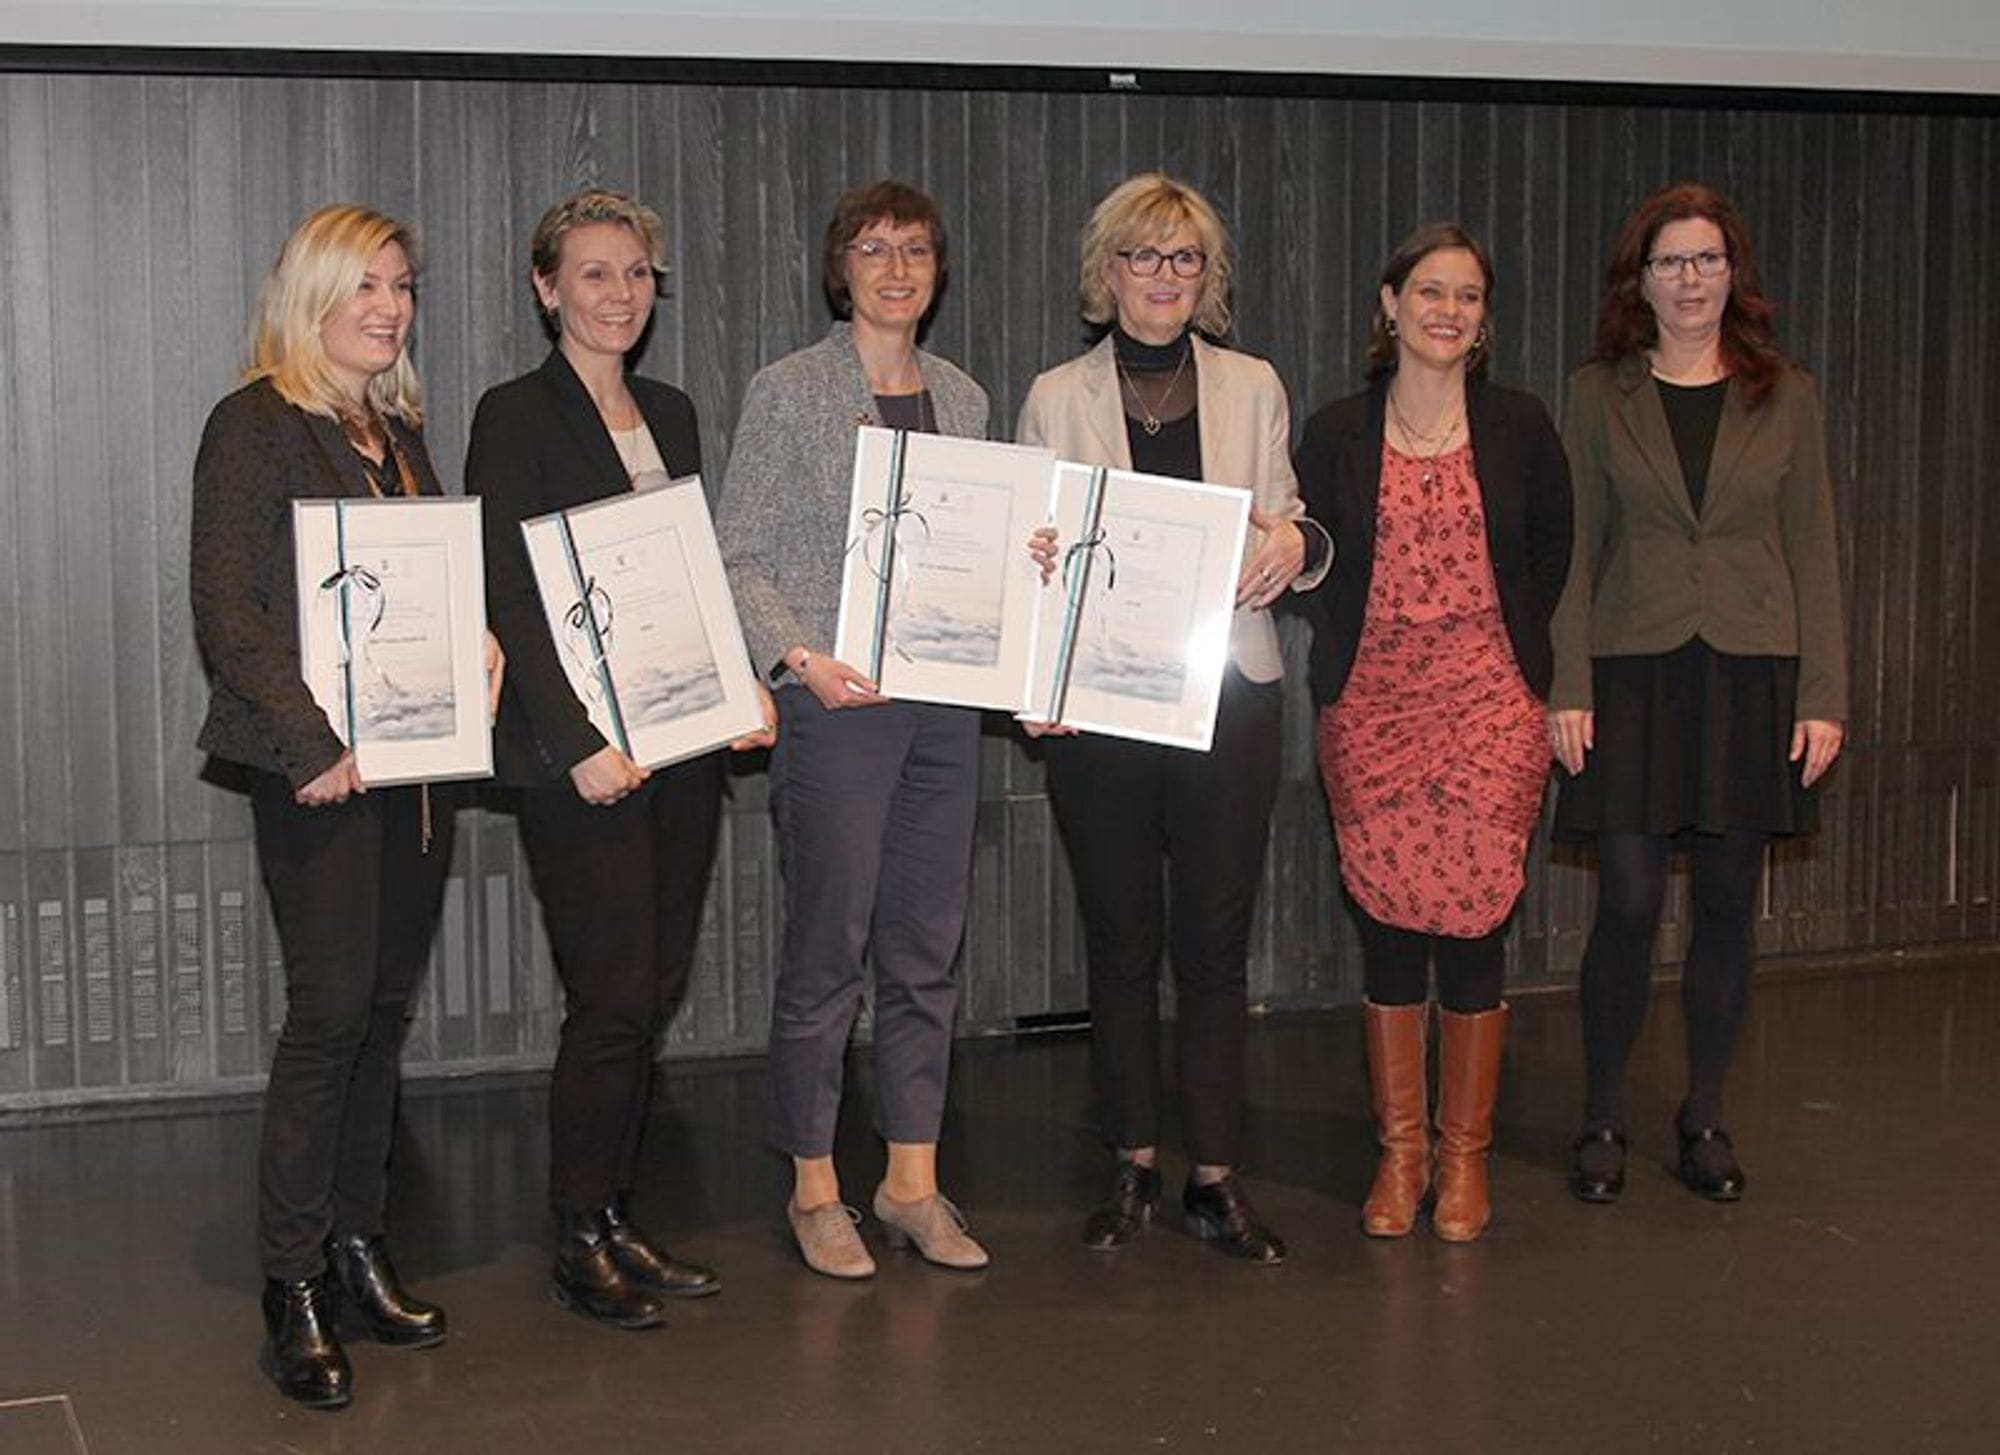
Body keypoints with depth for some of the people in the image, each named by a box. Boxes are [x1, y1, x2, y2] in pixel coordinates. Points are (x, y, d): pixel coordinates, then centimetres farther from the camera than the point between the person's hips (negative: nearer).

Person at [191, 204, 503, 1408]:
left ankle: (359, 1244, 20)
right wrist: (312, 740, -20)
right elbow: (226, 611, -13)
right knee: (331, 1009, -8)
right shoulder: (257, 425, -6)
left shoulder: (400, 430, 16)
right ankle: (294, 1286, 0)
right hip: (318, 766, -7)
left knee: (387, 1007, 10)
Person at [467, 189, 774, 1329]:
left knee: (657, 991, 8)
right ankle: (583, 1239, 8)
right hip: (581, 749, -6)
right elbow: (511, 596, -11)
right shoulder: (516, 416, -5)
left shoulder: (671, 413, 16)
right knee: (614, 998, -6)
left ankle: (618, 1219, 20)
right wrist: (580, 743, -17)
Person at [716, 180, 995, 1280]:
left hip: (944, 699, 5)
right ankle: (814, 1189, 12)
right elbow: (739, 557, -5)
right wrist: (799, 659, -19)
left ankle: (912, 1180, 18)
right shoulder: (788, 393, -3)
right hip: (835, 701, -5)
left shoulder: (962, 399, 13)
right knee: (827, 948, -1)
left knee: (926, 949, 8)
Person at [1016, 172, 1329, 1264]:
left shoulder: (1253, 388, 9)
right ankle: (1133, 1166, 19)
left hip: (1226, 693, 1)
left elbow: (1289, 528, 11)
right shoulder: (1056, 399, 5)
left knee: (1216, 939, 2)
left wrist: (1295, 542, -13)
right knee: (1121, 938, 7)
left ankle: (1215, 1177, 9)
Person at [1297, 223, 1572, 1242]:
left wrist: (1517, 653, 9)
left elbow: (1553, 554, 13)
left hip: (1490, 706, -1)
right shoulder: (1336, 434, 5)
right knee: (1388, 928, 3)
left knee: (1472, 925, -1)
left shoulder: (1518, 427, 4)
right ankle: (1399, 1153, 16)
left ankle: (1464, 1156, 13)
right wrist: (1344, 656, 2)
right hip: (1370, 708, 1)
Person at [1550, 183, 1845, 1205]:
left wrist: (1824, 695, -1)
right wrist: (1567, 688, -6)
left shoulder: (1784, 398, 7)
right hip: (1634, 675, -1)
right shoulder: (1598, 394, 5)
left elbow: (1813, 554, 6)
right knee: (1628, 905, -5)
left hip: (1752, 677, 1)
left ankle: (1704, 1119, 20)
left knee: (1728, 906, 6)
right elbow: (1572, 549, 3)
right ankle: (1601, 1123, 11)